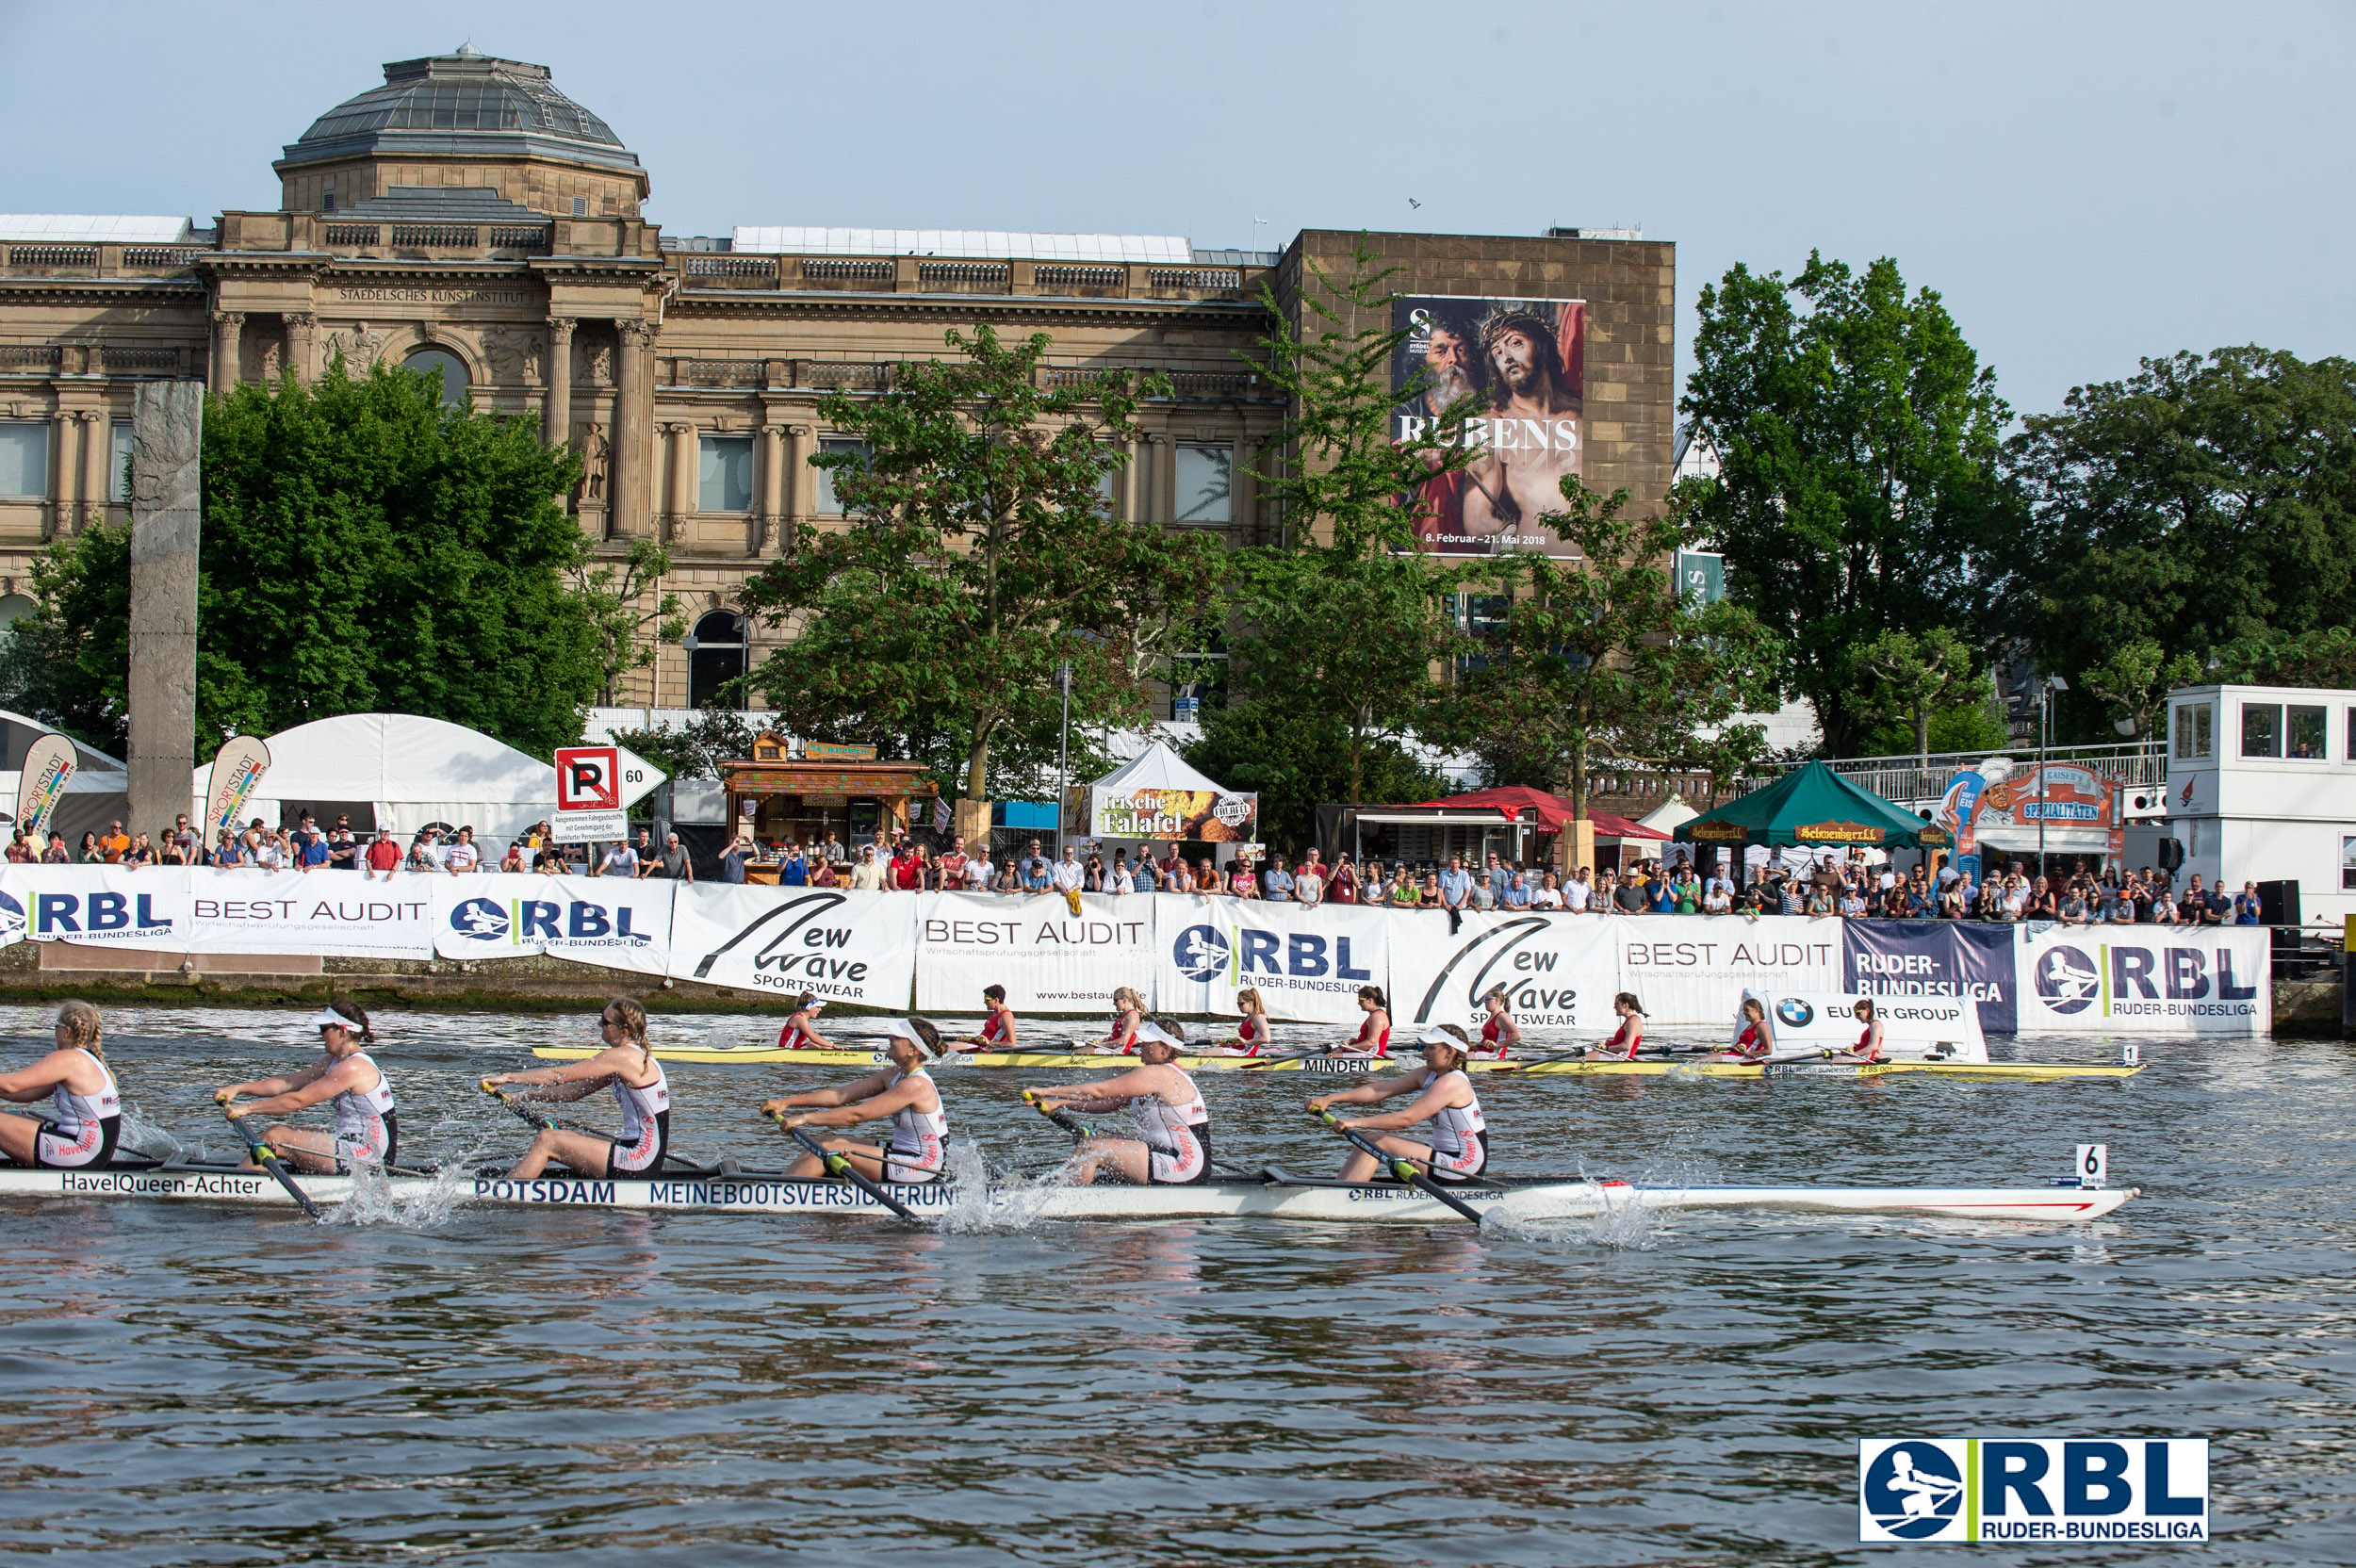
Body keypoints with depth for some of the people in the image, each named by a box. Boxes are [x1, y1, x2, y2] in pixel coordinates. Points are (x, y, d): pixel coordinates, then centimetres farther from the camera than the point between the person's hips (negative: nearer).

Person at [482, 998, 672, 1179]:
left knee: (546, 1141, -8)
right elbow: (577, 1090, 18)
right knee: (560, 1136, 19)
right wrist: (526, 1097, 16)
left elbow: (558, 1075, -12)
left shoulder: (621, 1056, -15)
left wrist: (508, 1077, -5)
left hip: (641, 1161, -10)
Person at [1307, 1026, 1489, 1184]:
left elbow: (1406, 1118, -26)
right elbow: (1379, 1090, 2)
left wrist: (1356, 1123, -28)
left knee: (1377, 1143, -15)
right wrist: (1329, 1099, -7)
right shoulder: (1427, 1075, 9)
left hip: (1462, 1166, -10)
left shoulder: (1450, 1083, -19)